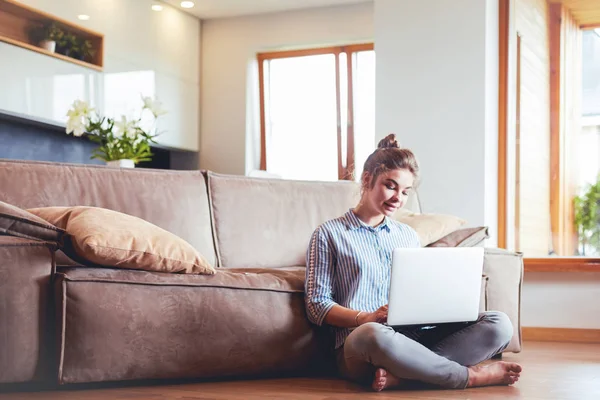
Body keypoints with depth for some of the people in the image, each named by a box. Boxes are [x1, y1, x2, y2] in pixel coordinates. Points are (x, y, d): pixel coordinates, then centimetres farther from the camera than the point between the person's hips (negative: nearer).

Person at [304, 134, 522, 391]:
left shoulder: (409, 236, 24)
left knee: (499, 324, -16)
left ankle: (401, 374, -31)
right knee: (374, 334, -43)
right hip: (359, 339, -5)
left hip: (414, 336, 6)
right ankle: (468, 376, -22)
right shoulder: (329, 235, 7)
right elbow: (317, 305, 1)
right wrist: (365, 318, -17)